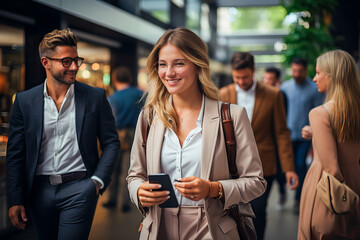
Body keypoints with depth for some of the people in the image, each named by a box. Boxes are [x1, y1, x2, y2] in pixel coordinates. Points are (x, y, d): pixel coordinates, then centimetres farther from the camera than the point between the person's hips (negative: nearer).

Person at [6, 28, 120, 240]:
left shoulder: (95, 97, 0)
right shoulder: (24, 101, 2)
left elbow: (111, 142, 4)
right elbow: (15, 155, 3)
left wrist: (98, 180, -7)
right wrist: (15, 200, 0)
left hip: (79, 190, -2)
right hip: (40, 191, 2)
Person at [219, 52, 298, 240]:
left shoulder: (272, 95, -3)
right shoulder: (223, 95, 1)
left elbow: (281, 132, -1)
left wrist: (288, 168, -5)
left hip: (263, 166, -1)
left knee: (258, 211, 5)